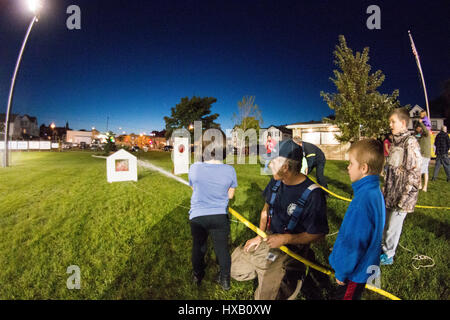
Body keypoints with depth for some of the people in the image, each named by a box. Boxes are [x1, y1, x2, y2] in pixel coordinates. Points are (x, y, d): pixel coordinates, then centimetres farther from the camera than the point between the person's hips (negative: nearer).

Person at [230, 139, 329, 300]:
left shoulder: (313, 194, -26)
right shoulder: (276, 181, -5)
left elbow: (319, 233, -19)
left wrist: (286, 238, -23)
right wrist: (260, 236, 4)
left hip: (290, 251, -6)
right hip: (268, 239, 6)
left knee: (265, 295, -11)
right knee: (234, 268, 8)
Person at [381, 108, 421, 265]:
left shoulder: (410, 142, -15)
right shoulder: (395, 141, 11)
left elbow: (414, 173, -18)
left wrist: (404, 198, -18)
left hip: (402, 194, -8)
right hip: (390, 193, 8)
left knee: (393, 226, 4)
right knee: (384, 222, 17)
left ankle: (388, 255, 20)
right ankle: (384, 246, 36)